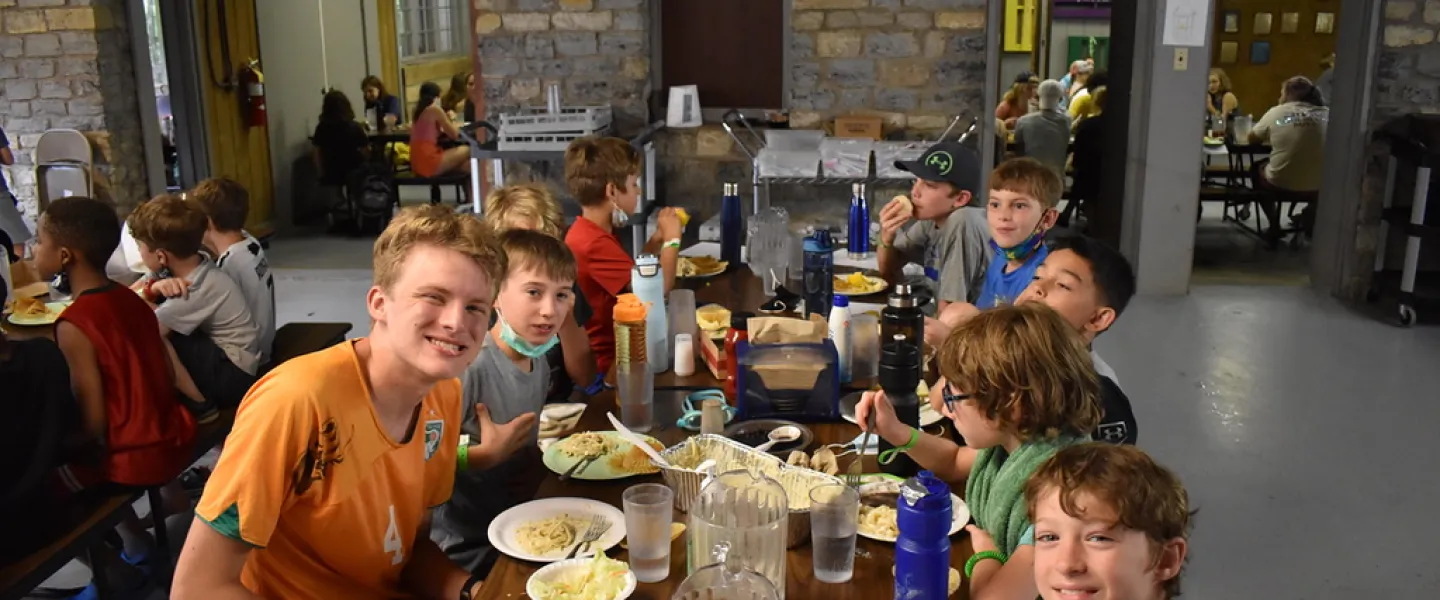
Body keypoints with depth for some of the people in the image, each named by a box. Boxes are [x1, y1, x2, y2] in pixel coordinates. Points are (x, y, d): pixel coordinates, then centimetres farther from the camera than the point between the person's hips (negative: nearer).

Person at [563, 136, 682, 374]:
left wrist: (656, 240, 5)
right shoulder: (594, 244, -25)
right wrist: (672, 239, -12)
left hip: (616, 347, 10)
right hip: (610, 361, -10)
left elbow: (631, 277, 15)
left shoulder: (591, 232, 8)